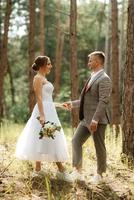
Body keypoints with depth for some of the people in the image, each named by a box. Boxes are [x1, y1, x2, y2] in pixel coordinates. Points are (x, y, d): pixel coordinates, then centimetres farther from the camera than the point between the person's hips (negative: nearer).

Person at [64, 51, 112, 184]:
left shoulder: (104, 79, -14)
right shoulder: (92, 78, 16)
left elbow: (103, 101, -21)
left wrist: (95, 120, -25)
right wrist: (72, 104, 20)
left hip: (97, 120, -9)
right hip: (86, 118, 9)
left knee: (99, 147, 3)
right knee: (76, 141, 6)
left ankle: (99, 174, 18)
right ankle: (78, 171, 12)